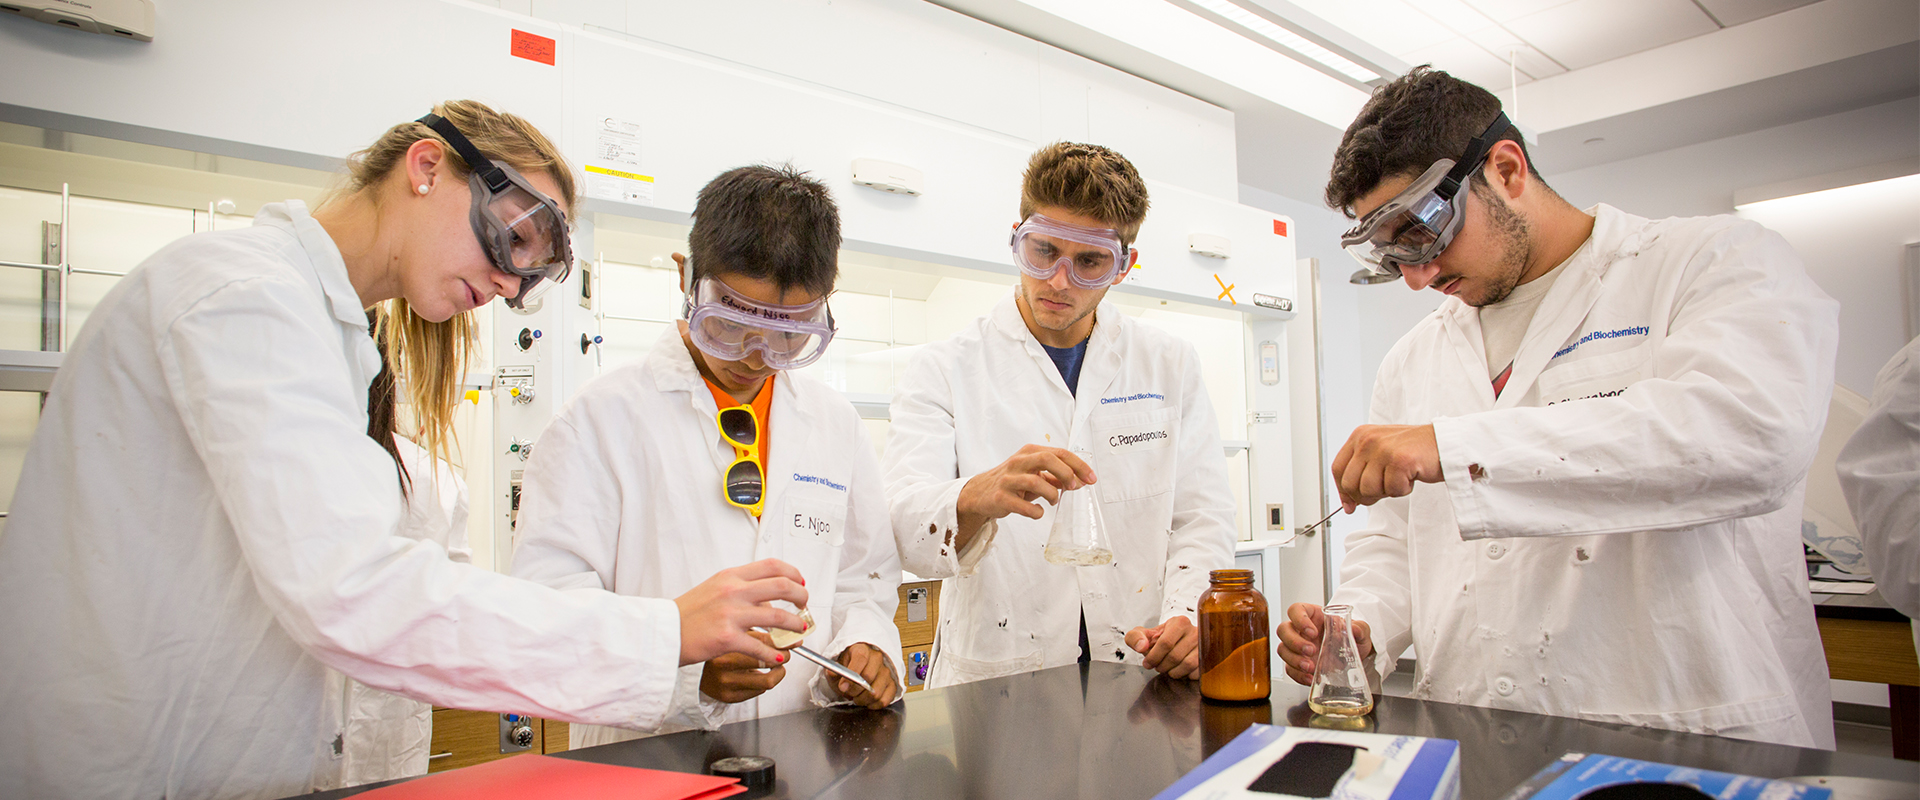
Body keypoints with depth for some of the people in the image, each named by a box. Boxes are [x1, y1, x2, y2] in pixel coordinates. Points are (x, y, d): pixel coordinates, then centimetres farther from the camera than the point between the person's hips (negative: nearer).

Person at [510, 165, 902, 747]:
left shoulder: (837, 425, 11)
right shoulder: (605, 416, -3)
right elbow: (547, 600, -9)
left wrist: (863, 647, -4)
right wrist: (687, 665, -23)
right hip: (644, 757, -3)